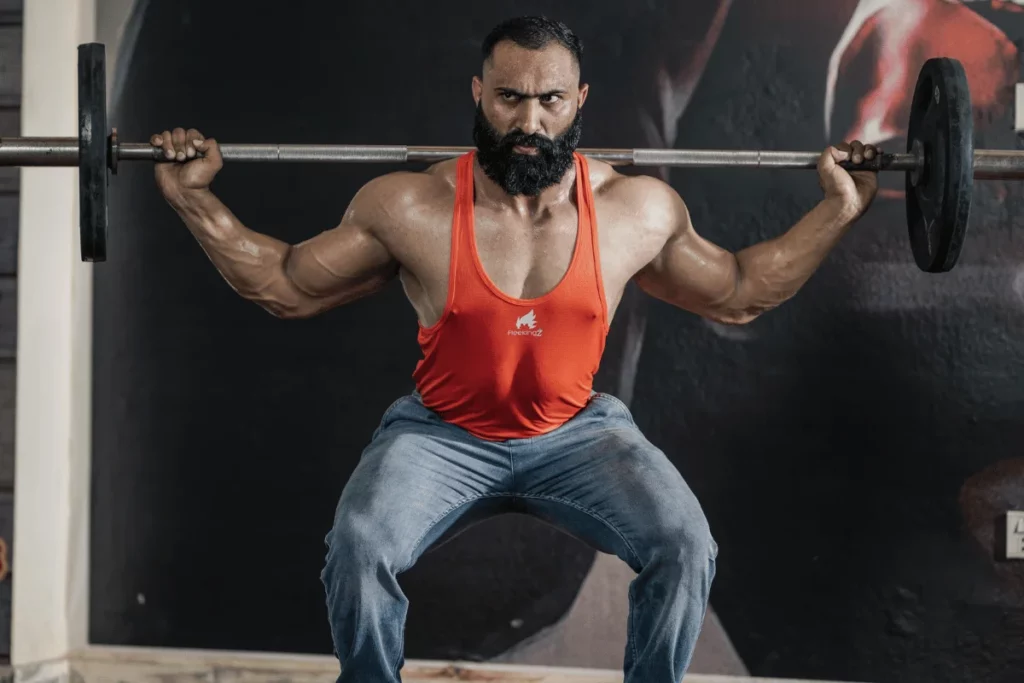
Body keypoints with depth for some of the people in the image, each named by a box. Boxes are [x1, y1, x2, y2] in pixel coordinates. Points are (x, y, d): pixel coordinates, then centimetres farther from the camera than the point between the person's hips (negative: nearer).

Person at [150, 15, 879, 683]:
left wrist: (838, 210, 2)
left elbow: (737, 296, 9)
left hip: (577, 432, 1)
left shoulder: (639, 210, -7)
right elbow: (288, 287, 1)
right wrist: (194, 198, -9)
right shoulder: (409, 207, -11)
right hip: (444, 434, -1)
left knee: (686, 546, -25)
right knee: (357, 549, -29)